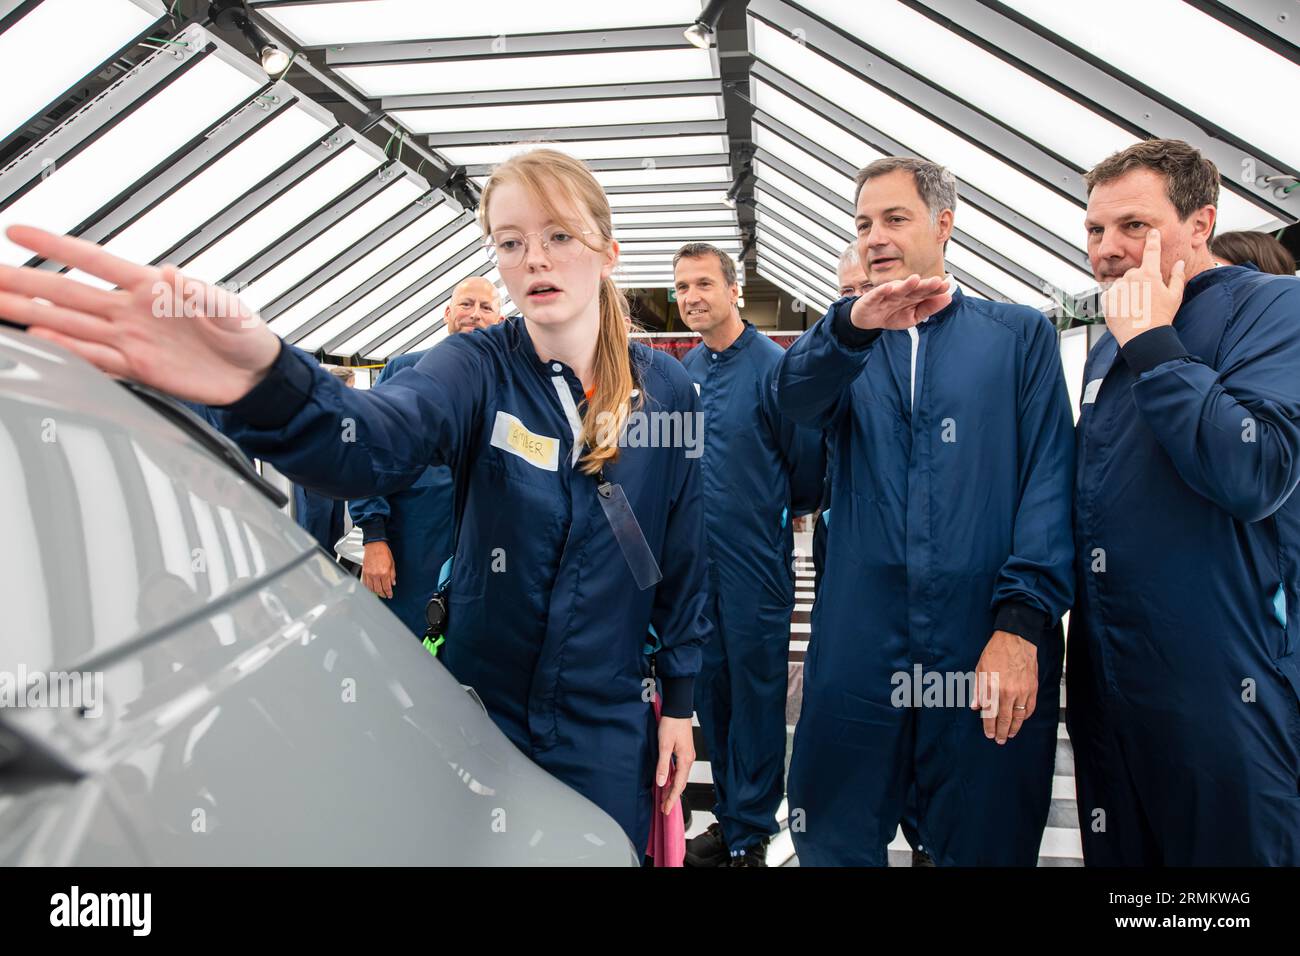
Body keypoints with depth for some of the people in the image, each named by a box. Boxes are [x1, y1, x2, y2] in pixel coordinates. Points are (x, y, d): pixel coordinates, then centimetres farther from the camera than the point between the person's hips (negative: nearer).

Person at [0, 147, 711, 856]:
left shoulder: (665, 388, -5)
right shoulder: (478, 366, -11)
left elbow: (683, 560, 1)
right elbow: (383, 436, -33)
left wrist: (678, 701, 2)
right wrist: (269, 384, -53)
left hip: (609, 724, 1)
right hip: (482, 707, -1)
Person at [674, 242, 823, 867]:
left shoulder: (771, 366, -11)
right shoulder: (680, 373, 8)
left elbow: (808, 465, -6)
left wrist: (776, 515, 6)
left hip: (756, 566, -6)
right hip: (694, 561, 6)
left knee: (756, 695, 4)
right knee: (710, 690, 14)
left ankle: (751, 835, 20)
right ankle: (730, 817, 31)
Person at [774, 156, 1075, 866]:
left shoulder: (1020, 335, 8)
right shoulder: (847, 346, 13)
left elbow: (1049, 481, -1)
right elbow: (795, 397, -11)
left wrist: (1022, 621, -13)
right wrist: (853, 323, -31)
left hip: (986, 651, -1)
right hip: (857, 646, 2)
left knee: (984, 845, 11)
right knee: (833, 843, 11)